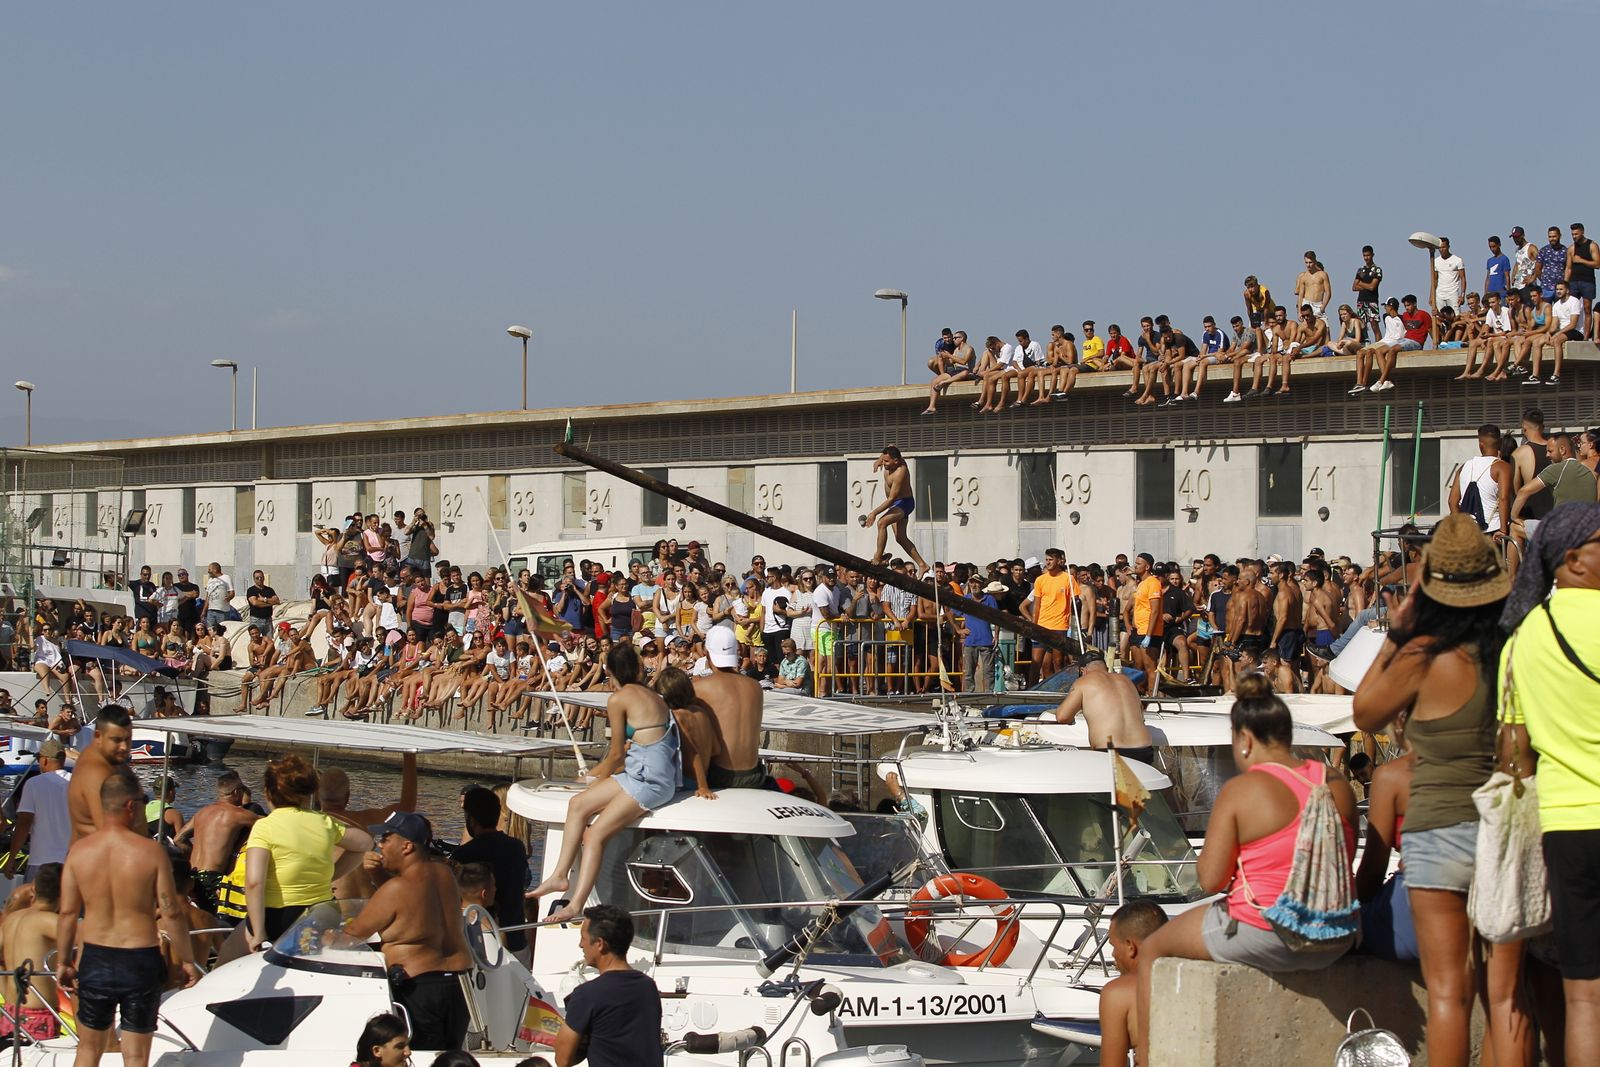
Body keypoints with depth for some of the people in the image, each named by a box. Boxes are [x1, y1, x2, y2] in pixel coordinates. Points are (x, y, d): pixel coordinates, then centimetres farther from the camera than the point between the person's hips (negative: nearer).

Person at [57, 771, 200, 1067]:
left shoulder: (79, 851, -6)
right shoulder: (151, 851, -13)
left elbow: (67, 913, -1)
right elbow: (171, 913, -10)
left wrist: (63, 962, 11)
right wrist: (187, 960, 2)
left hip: (94, 960, 2)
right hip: (141, 962, -2)